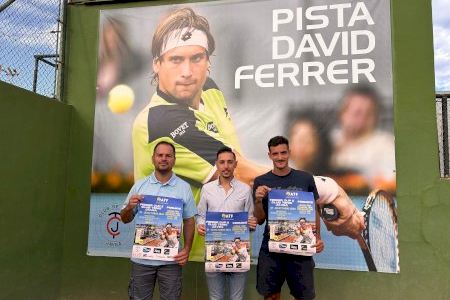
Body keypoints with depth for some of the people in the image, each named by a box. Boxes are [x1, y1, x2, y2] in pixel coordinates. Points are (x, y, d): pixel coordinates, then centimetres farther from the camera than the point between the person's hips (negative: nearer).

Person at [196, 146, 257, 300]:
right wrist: (200, 225, -12)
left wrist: (252, 224, -17)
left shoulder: (245, 189, 1)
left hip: (238, 249, -1)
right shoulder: (207, 188, 3)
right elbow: (201, 215, 9)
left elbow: (250, 218, 5)